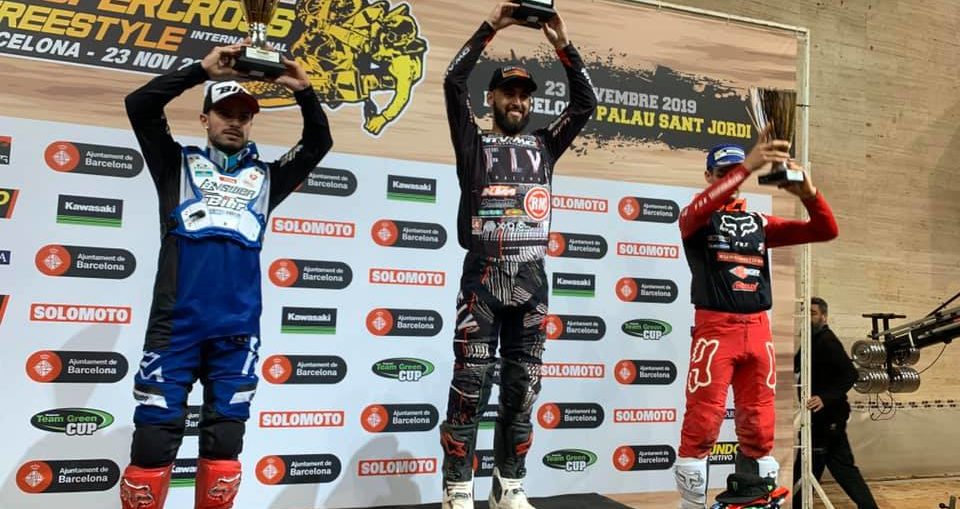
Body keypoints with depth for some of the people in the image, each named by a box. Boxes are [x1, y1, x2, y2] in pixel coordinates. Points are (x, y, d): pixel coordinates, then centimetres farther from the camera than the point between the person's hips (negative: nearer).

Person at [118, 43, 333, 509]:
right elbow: (139, 105, 3)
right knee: (154, 438, -2)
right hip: (175, 323, -2)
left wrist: (303, 92, 3)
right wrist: (202, 68, -3)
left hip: (238, 329, 2)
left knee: (225, 443, 6)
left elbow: (319, 142, 17)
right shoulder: (178, 164, 14)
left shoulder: (265, 177, 19)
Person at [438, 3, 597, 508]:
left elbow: (585, 102, 12)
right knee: (470, 387, -3)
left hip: (530, 280, 4)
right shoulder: (474, 143, 9)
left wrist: (563, 44, 5)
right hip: (483, 276, -3)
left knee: (521, 390, 8)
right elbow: (453, 83, -2)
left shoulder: (544, 145, 18)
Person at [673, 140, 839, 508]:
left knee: (759, 428, 10)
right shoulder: (696, 219, 4)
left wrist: (807, 193, -11)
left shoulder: (761, 223, 16)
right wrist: (747, 165, -30)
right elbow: (698, 210, -22)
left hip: (758, 331, 5)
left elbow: (826, 230, 9)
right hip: (714, 329, -4)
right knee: (702, 424, -7)